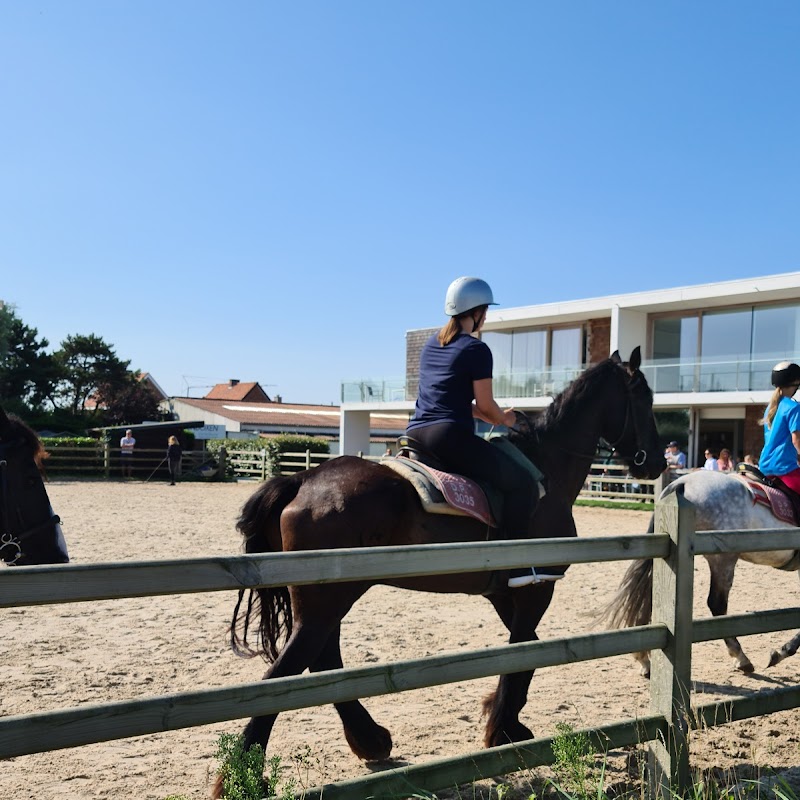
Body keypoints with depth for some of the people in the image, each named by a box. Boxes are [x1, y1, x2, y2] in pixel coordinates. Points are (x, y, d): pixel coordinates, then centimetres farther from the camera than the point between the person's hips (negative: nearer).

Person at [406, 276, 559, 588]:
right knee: (522, 482, -5)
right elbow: (485, 405, -5)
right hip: (451, 436, -9)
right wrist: (505, 420, 17)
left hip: (415, 433, 9)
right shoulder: (477, 349, -4)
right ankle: (519, 566, -9)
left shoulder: (431, 344, 20)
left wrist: (495, 416, 26)